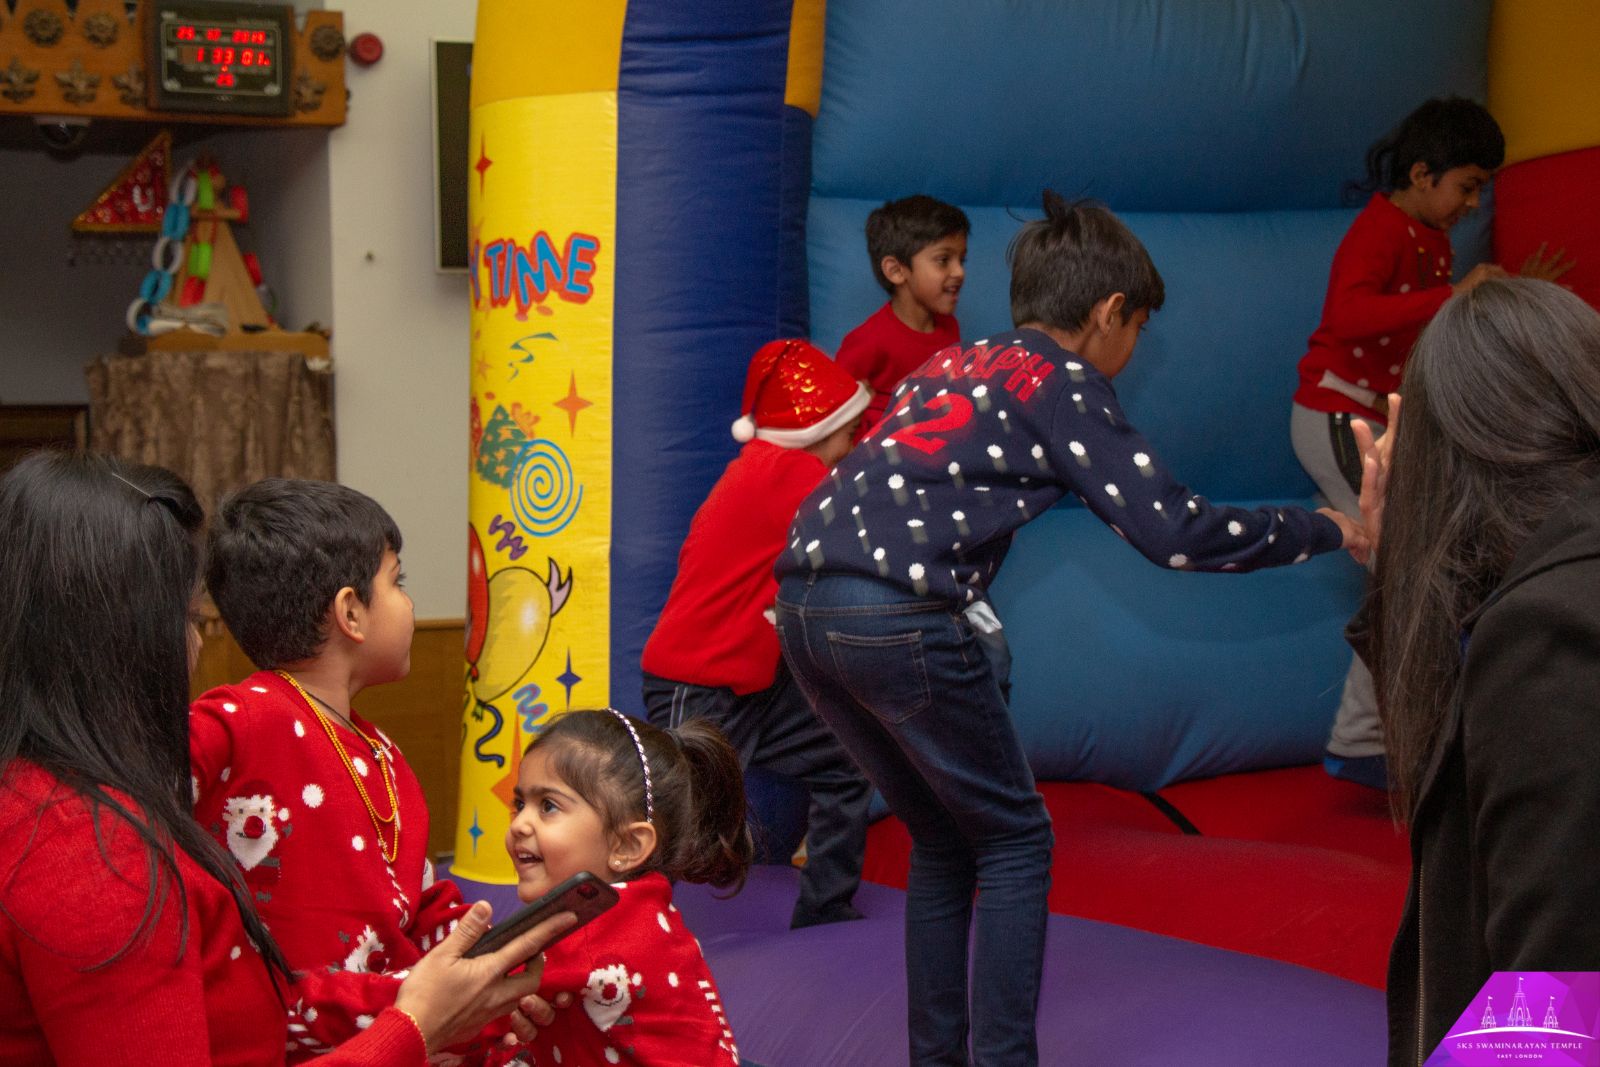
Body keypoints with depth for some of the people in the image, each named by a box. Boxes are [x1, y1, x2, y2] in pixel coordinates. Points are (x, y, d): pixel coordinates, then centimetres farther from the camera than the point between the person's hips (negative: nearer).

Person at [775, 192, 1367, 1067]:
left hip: (804, 599, 8)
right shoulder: (1065, 383, 4)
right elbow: (1174, 530, -3)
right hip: (897, 619, -8)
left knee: (942, 841, 22)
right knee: (1013, 844, 9)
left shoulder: (954, 364, 25)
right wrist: (1328, 531, 9)